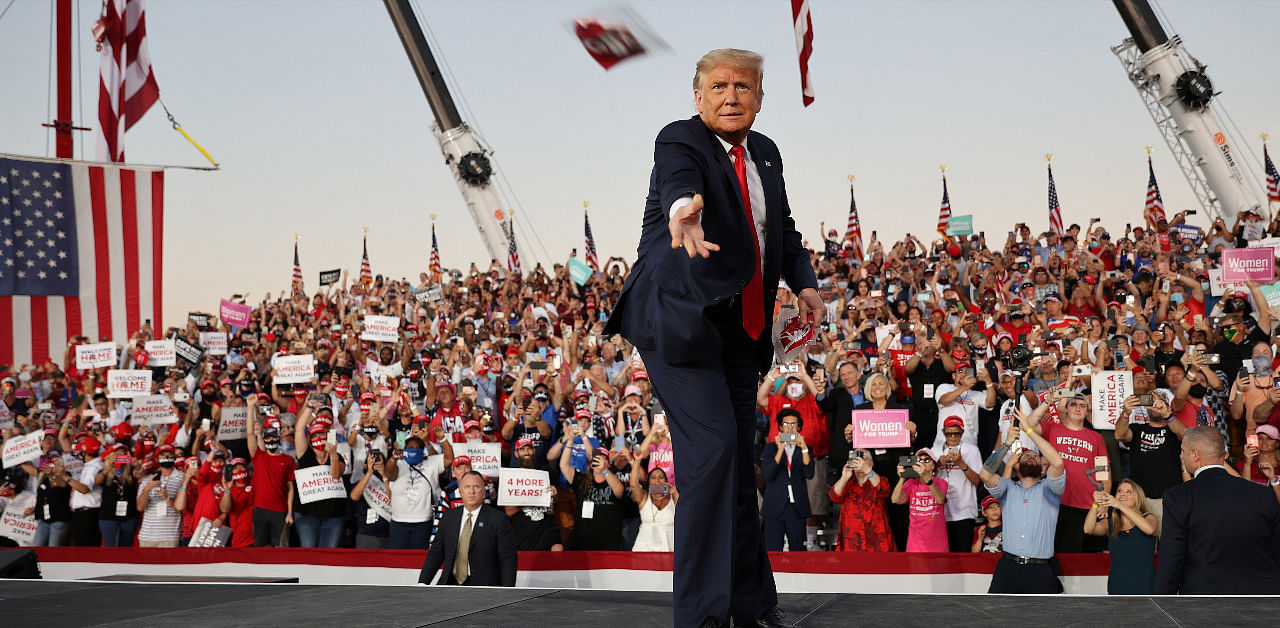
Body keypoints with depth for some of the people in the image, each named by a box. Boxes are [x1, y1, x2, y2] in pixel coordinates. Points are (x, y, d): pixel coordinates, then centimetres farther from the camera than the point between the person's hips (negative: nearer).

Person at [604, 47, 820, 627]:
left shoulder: (765, 154, 12)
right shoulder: (679, 141, -10)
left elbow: (783, 230, 21)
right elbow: (678, 182, -34)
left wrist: (804, 282, 3)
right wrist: (685, 210, -57)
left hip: (741, 328, 8)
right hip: (680, 319, -7)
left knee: (740, 460, 13)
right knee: (712, 448, -19)